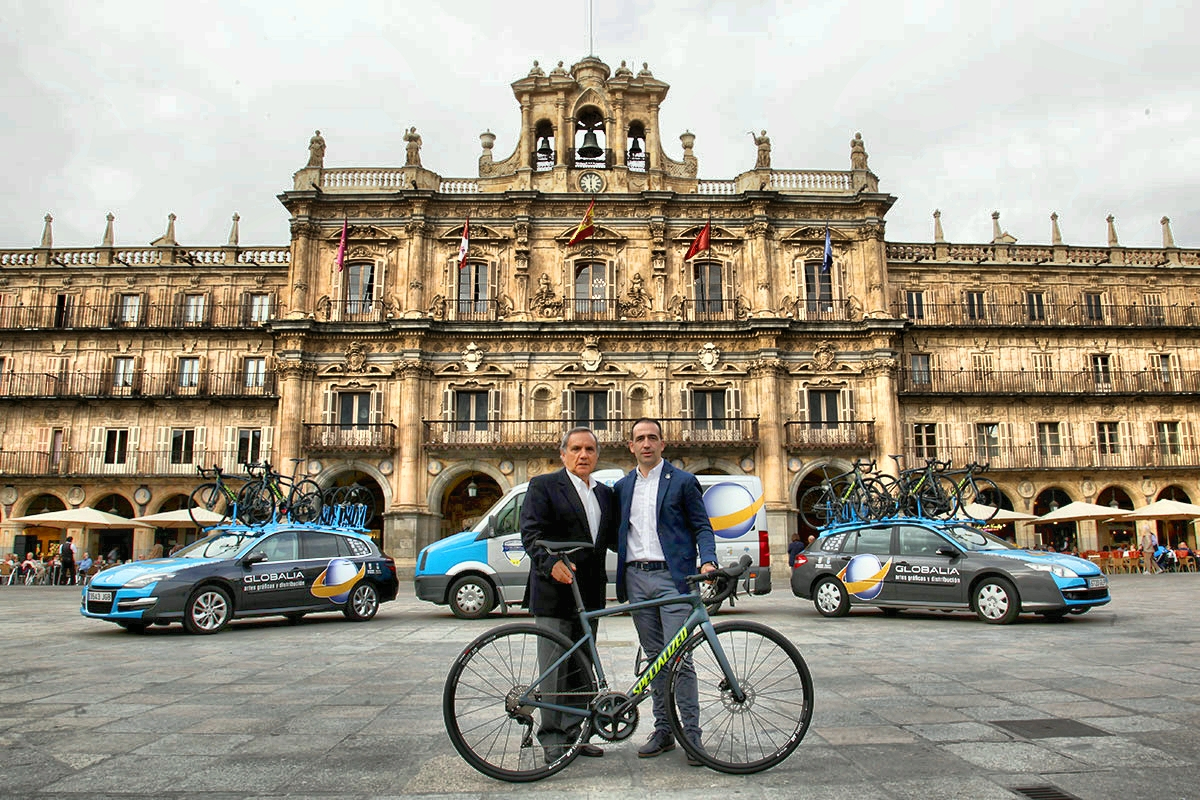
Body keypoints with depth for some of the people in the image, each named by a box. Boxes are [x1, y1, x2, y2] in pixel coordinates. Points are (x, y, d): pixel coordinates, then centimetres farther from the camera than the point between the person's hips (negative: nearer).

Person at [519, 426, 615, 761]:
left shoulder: (604, 493, 16)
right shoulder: (544, 486, -4)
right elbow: (531, 533, -13)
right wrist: (552, 562, -29)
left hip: (590, 594, 6)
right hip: (554, 593, -6)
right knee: (555, 670, -1)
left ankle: (573, 734, 25)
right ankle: (553, 740, 12)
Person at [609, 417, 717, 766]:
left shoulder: (683, 481, 3)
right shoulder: (622, 487, 15)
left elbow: (702, 526, 1)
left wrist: (708, 561, -14)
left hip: (672, 577, -4)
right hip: (636, 578, 5)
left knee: (677, 658, -8)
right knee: (654, 658, 11)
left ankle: (692, 734, 3)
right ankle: (663, 730, 20)